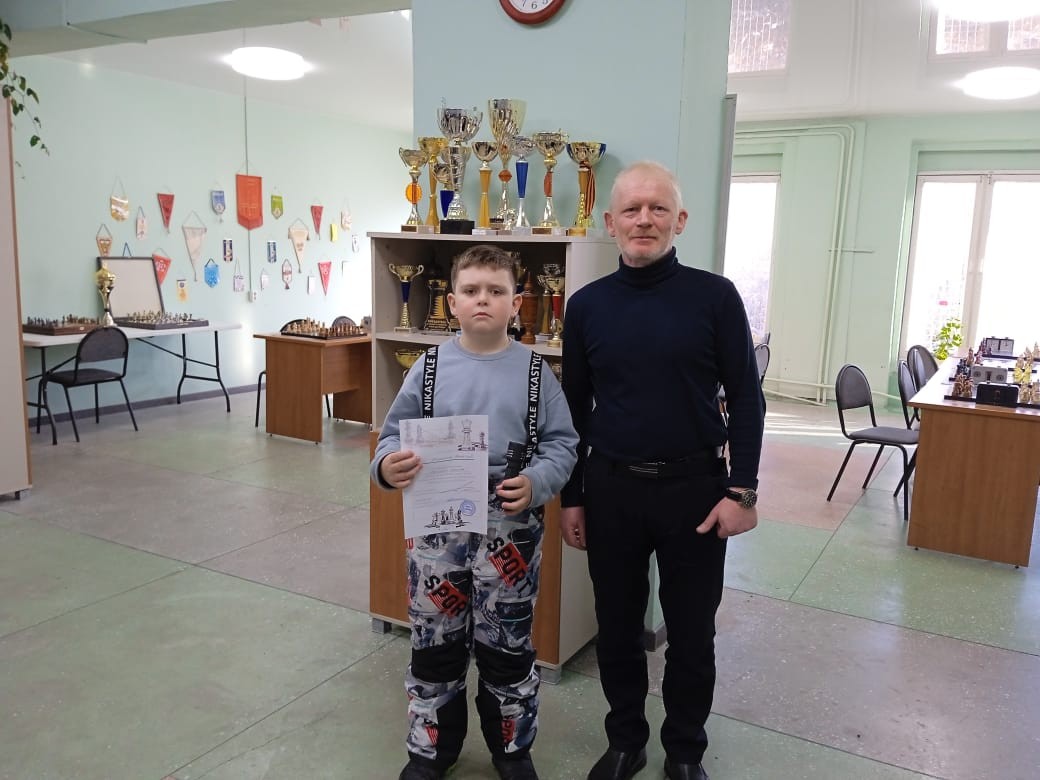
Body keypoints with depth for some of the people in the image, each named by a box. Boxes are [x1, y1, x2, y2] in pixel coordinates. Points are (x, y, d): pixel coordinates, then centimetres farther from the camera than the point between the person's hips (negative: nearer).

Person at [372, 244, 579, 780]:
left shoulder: (534, 370, -4)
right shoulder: (430, 367, -2)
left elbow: (561, 444, -2)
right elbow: (395, 434, 2)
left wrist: (535, 484, -20)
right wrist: (388, 464, -20)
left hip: (510, 529, -1)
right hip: (437, 525, 1)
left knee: (507, 647, 14)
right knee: (435, 645, 15)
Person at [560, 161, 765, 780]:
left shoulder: (715, 297, -6)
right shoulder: (586, 305, 1)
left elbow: (746, 397, -3)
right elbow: (575, 408, 6)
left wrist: (742, 491, -9)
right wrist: (571, 497, 6)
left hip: (695, 487, -1)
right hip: (611, 488, 2)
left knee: (692, 633, 12)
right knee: (617, 627, 15)